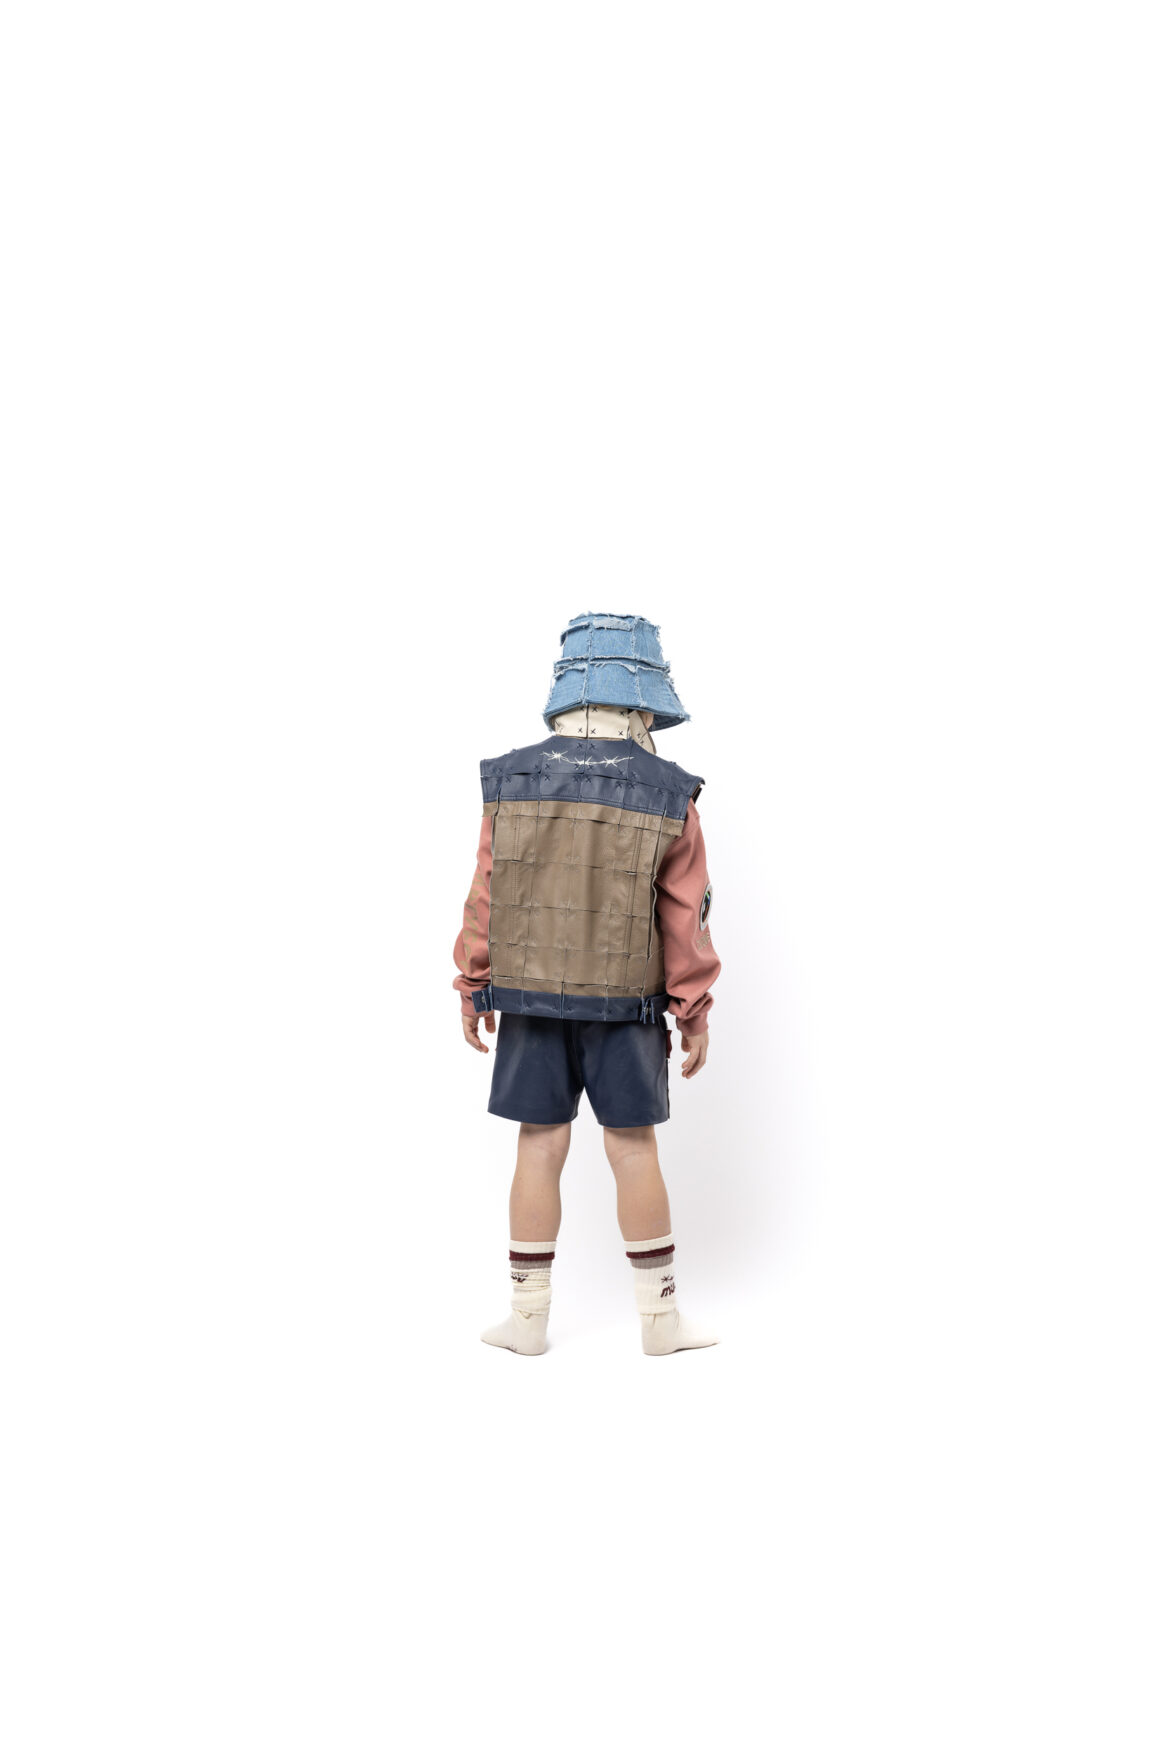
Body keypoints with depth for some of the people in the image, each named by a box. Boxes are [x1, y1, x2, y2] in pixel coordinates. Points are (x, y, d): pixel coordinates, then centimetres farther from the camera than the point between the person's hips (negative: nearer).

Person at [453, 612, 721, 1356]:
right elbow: (685, 921, -9)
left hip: (530, 1001, 1)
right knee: (634, 1153, 7)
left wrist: (472, 989, 6)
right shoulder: (669, 796, -11)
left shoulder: (511, 780, -7)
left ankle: (529, 1317, 15)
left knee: (541, 1151, 8)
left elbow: (487, 898, -4)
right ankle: (661, 1318, 16)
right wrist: (696, 1017, 0)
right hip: (624, 1009, -1)